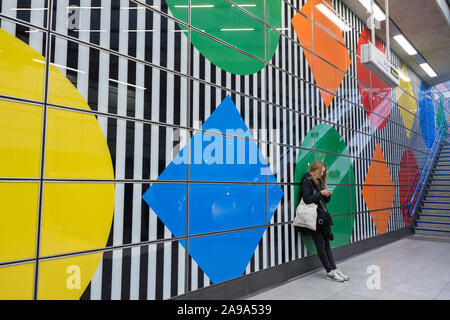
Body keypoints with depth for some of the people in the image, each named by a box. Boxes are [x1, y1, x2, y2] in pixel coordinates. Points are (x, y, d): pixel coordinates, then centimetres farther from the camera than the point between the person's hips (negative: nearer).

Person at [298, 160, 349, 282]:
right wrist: (321, 193, -14)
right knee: (321, 244, -2)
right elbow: (306, 199, -15)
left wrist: (327, 195, 0)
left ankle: (334, 269, 8)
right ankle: (330, 272, 2)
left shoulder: (319, 181, 19)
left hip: (323, 217, 8)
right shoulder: (307, 181, -6)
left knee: (326, 243, 6)